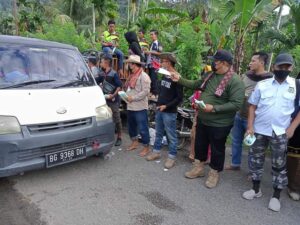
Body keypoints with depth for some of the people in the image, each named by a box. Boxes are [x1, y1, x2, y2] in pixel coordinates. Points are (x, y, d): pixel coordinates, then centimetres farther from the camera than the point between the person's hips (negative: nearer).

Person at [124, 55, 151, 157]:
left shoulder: (143, 76, -13)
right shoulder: (132, 76, 16)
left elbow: (146, 91, -20)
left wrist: (133, 98, -20)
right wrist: (126, 96, 2)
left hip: (140, 108, -9)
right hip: (130, 107, 9)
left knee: (142, 128, -2)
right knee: (131, 126, 19)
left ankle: (146, 147, 10)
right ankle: (135, 142, 37)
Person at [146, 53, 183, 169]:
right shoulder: (164, 76, 10)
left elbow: (179, 97, -16)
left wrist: (166, 106, -19)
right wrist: (158, 102, 10)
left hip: (169, 112, -8)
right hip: (159, 109, 8)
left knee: (171, 136, 3)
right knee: (158, 133, 18)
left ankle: (171, 157, 16)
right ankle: (156, 152, 32)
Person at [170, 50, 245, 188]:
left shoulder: (235, 81, -20)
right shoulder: (210, 75, 5)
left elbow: (236, 104, -26)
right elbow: (195, 85, 15)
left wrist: (214, 108, -28)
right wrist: (179, 79, 7)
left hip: (219, 124, -7)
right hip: (202, 119, 8)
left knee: (217, 150, 12)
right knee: (199, 145, 20)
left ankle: (214, 174, 32)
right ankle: (199, 168, 40)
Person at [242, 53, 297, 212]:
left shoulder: (296, 85, 0)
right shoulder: (262, 84, 2)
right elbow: (253, 106, 4)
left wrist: (292, 128, -5)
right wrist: (250, 126, -3)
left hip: (280, 132, -1)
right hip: (259, 129, 2)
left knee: (279, 164, 7)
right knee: (255, 159, 11)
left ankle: (276, 196, 24)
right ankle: (256, 189, 29)